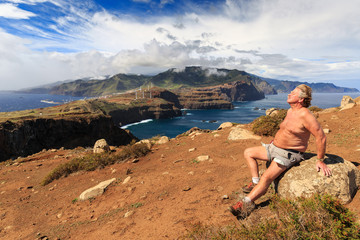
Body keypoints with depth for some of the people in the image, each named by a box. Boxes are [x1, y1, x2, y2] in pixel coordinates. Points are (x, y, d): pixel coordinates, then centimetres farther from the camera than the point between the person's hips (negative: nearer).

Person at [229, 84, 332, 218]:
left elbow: (321, 137, -20)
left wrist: (320, 160, -16)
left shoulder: (305, 115, -21)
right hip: (273, 147, 10)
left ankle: (246, 203, -27)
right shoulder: (290, 111, 7)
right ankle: (256, 183, 3)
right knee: (248, 153, 6)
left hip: (289, 154, -9)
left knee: (267, 177, -26)